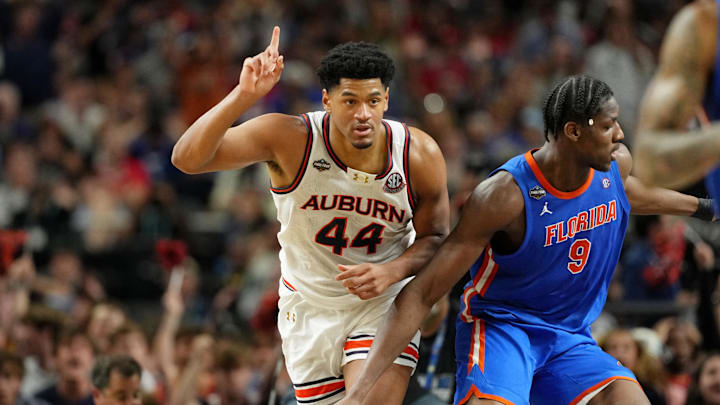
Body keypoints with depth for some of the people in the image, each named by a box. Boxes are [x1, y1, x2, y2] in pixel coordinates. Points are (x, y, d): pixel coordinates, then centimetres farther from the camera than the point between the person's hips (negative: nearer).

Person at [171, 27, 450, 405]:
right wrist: (243, 96, -43)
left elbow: (435, 238, 0)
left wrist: (393, 271, -21)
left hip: (384, 303, -1)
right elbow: (188, 158, -29)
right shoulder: (291, 139, -22)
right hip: (310, 305, 1)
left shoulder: (419, 154, -16)